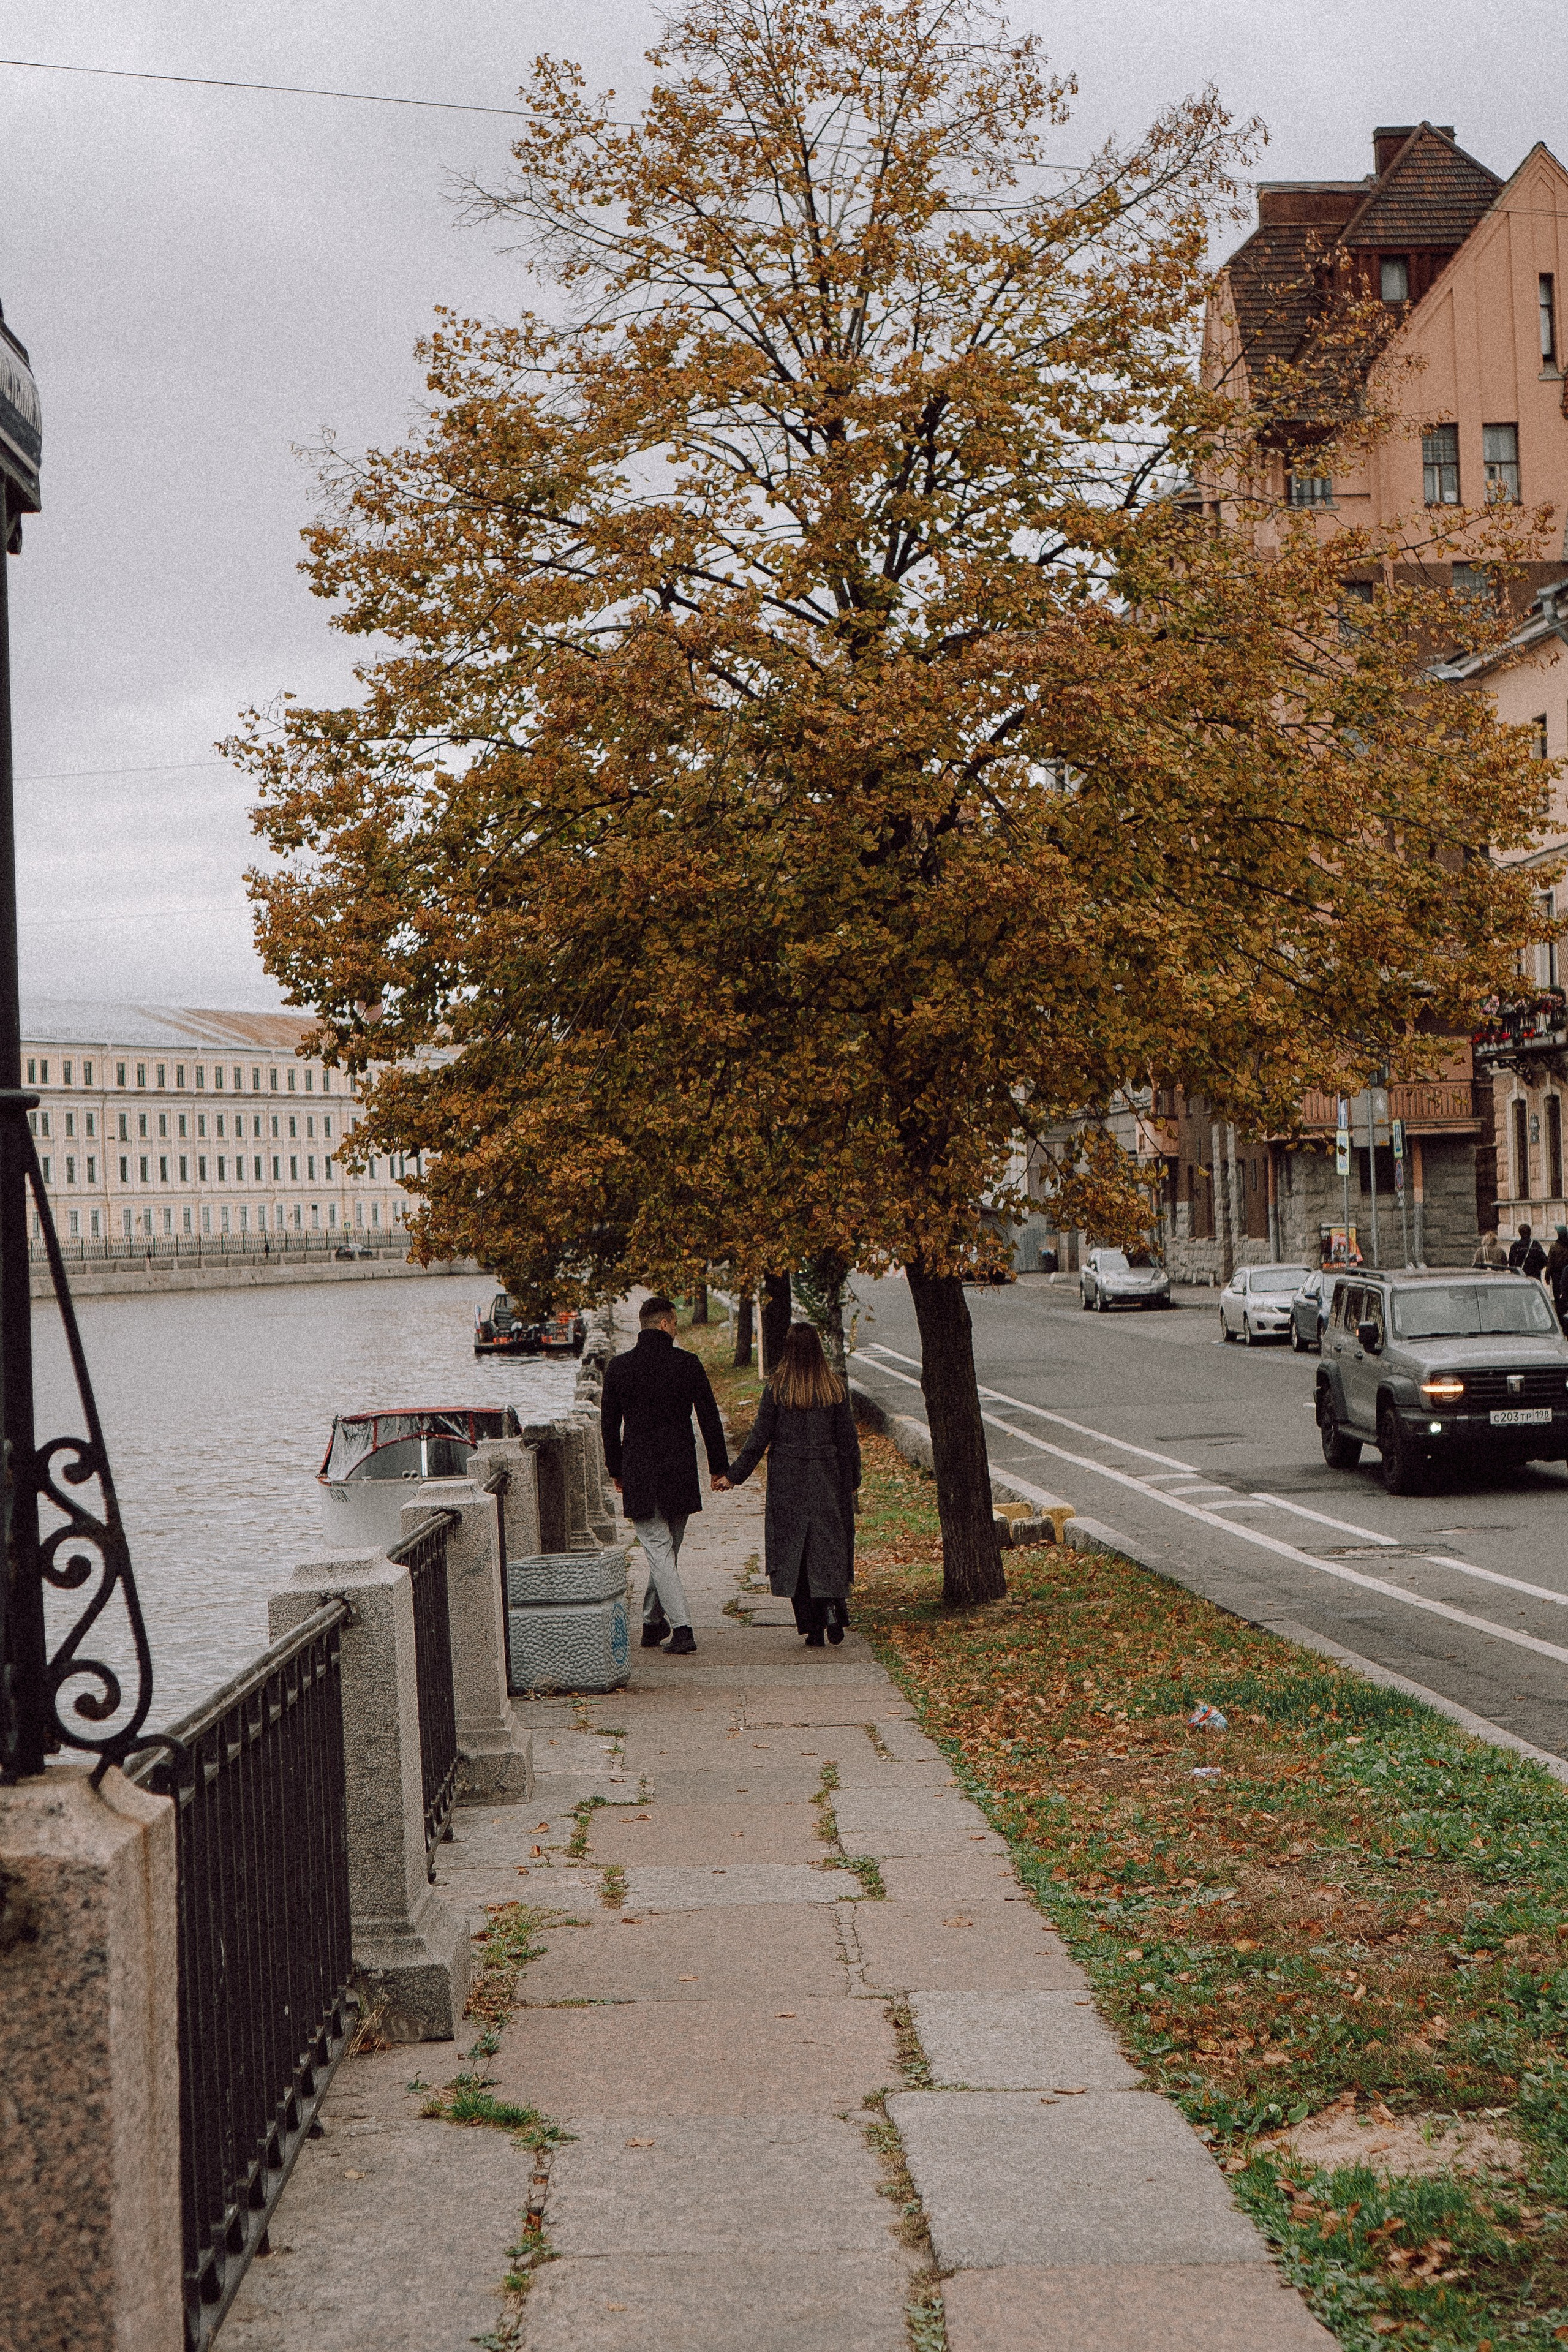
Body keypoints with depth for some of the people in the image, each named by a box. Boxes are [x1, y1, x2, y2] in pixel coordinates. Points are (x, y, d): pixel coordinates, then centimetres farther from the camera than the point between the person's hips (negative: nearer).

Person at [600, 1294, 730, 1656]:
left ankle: (681, 1628, -13)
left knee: (659, 1552, -2)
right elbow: (710, 1418, -1)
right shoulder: (687, 1363, -3)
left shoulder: (618, 1367, -1)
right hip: (680, 1473, 1)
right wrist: (720, 1468, 7)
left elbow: (609, 1425, 5)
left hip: (639, 1476, -1)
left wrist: (616, 1471, 16)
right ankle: (654, 1622, 26)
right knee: (668, 1551, 17)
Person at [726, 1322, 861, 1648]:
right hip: (827, 1479, 1)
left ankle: (813, 1628, 6)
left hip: (787, 1482, -1)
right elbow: (848, 1438, 3)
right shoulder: (834, 1388, -3)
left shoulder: (776, 1390, -8)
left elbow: (759, 1438, -5)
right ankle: (833, 1608, -12)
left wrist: (735, 1474, 5)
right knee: (829, 1545, 9)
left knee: (794, 1550, 6)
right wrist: (853, 1480, 15)